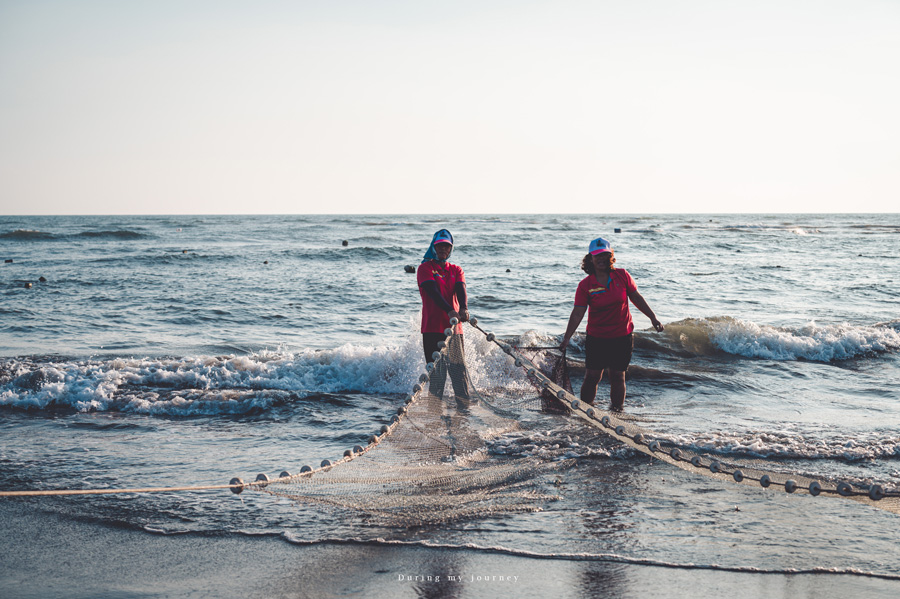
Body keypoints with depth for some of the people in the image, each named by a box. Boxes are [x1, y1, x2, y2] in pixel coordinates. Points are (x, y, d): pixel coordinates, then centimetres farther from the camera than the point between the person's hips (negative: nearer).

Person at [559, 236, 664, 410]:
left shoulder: (622, 276, -3)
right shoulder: (585, 285, -7)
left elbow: (636, 298, 8)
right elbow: (577, 313, -9)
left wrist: (653, 317, 7)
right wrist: (566, 339, -15)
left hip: (622, 337, 1)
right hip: (597, 338, -1)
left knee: (618, 377, 6)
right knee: (592, 376, -2)